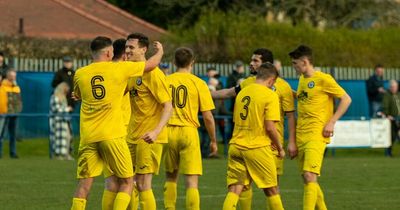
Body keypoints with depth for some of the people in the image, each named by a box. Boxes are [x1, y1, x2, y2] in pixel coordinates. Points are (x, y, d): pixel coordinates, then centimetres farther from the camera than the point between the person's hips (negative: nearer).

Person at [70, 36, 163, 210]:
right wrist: (160, 51, 32)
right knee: (126, 183, 8)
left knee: (84, 185, 4)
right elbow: (151, 64, 11)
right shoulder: (119, 69, -1)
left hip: (88, 137, 3)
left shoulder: (80, 74, 6)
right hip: (112, 135, -3)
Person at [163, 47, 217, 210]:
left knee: (171, 177, 18)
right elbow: (207, 117, -2)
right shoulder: (198, 83, -2)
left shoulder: (165, 81, 4)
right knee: (192, 181, -3)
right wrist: (213, 141, 9)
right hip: (188, 131, -3)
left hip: (168, 132, 3)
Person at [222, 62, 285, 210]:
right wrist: (280, 148, 3)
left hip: (236, 146, 5)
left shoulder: (242, 93, 12)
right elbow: (270, 127, -13)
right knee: (271, 190, 11)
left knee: (234, 190, -1)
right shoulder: (270, 95, -7)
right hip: (258, 148, -5)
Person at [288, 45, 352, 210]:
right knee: (307, 178, 9)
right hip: (301, 136, 8)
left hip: (317, 135, -8)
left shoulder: (323, 79, -7)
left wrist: (332, 122, -15)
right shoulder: (302, 80, 16)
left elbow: (346, 99, -7)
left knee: (309, 176, -18)